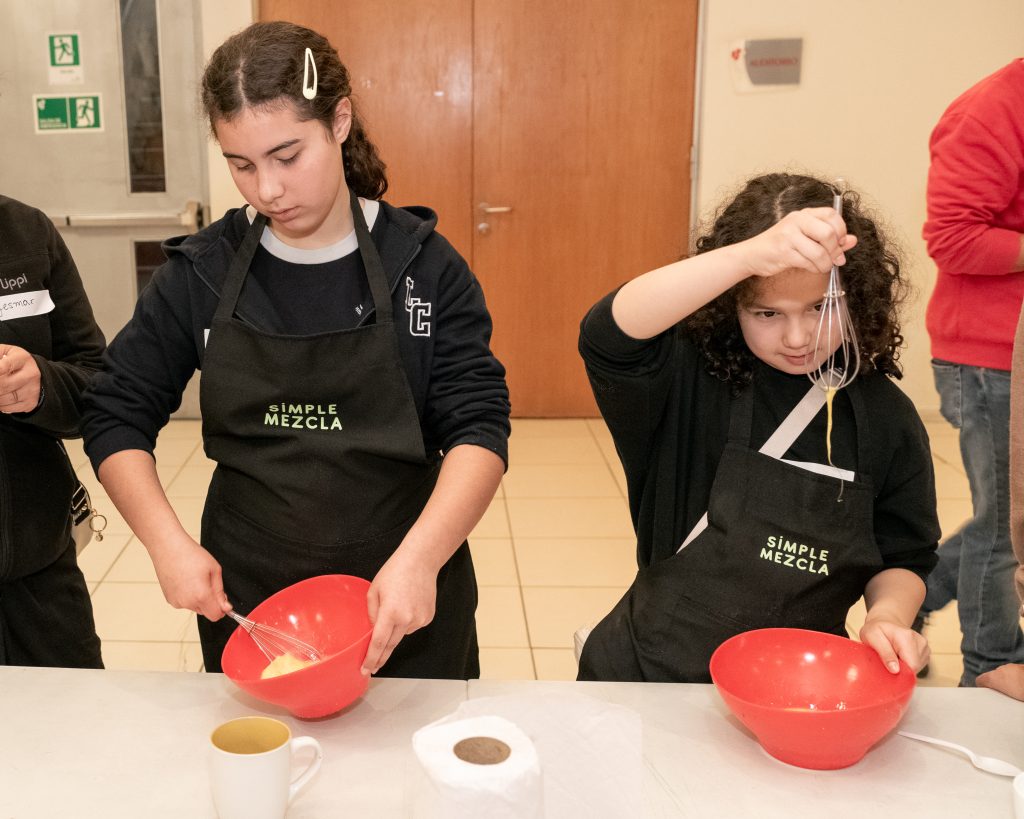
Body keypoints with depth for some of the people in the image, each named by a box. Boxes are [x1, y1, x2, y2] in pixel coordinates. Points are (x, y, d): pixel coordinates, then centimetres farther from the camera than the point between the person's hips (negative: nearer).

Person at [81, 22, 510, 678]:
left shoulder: (423, 265, -9)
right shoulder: (202, 273, -3)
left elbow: (479, 426, -13)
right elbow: (119, 417, 2)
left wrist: (420, 558, -28)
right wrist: (170, 543, -13)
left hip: (404, 606, -1)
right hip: (243, 599, 2)